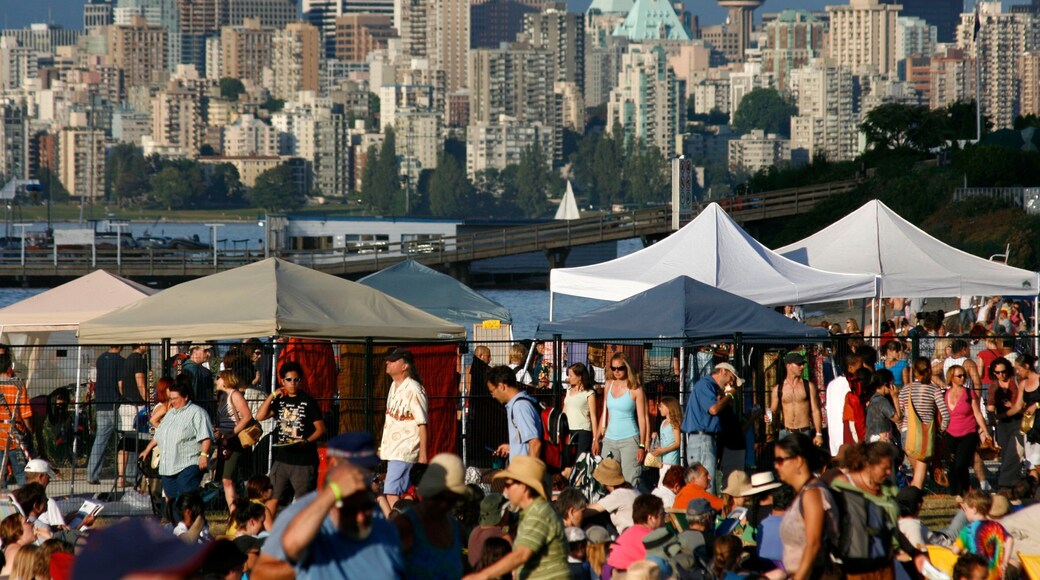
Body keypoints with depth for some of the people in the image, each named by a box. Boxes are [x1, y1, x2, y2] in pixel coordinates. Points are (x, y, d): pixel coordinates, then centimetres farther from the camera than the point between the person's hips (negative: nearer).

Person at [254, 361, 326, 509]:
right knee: (272, 497, 3)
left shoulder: (308, 401, -2)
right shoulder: (280, 401, 13)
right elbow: (260, 416, 3)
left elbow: (321, 429, -5)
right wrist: (273, 395, -3)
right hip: (281, 458, 5)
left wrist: (306, 441, -23)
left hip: (303, 460, -5)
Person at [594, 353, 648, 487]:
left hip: (629, 440, -5)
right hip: (609, 439, 5)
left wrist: (642, 445, -10)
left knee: (630, 481, -10)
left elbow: (642, 419, -5)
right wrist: (597, 438, 13)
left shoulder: (635, 390, -5)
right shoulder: (609, 385, 9)